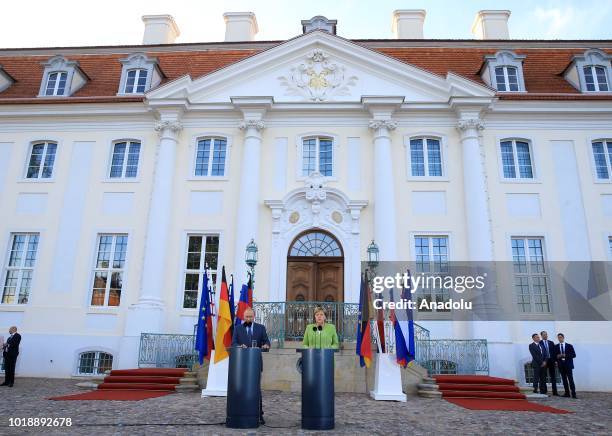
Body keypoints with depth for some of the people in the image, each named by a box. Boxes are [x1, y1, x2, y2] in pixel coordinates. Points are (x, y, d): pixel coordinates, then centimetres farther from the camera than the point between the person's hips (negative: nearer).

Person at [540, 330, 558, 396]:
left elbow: (554, 352, 9)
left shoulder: (551, 343, 11)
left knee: (553, 376, 6)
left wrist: (555, 360, 0)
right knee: (543, 376, 1)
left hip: (551, 361, 4)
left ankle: (554, 391, 11)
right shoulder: (539, 343, -3)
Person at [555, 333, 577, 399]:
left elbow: (574, 355, -1)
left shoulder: (569, 346, 3)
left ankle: (573, 394, -6)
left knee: (571, 380, -7)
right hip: (561, 365, 3)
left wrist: (565, 355, -14)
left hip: (568, 365, -3)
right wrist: (557, 357, -10)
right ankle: (567, 393, 9)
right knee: (564, 380, 4)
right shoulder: (556, 346, 10)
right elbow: (555, 355, 12)